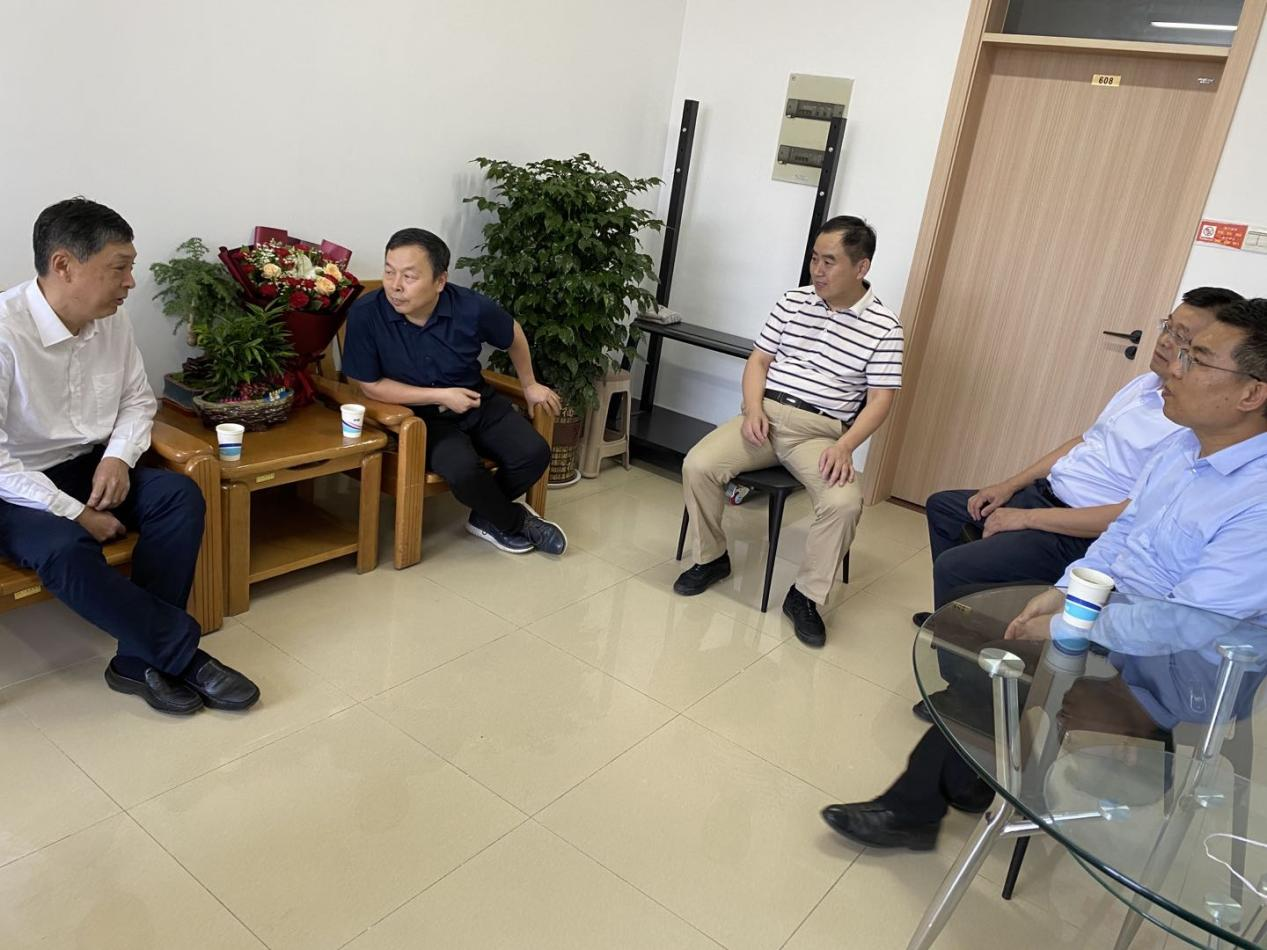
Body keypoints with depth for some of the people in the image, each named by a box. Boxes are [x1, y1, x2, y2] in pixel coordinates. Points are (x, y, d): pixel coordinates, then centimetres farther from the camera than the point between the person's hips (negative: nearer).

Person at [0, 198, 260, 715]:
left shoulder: (113, 321, -4)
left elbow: (138, 401, 10)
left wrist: (118, 457, -10)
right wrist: (73, 513, -24)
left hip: (90, 468, 6)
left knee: (180, 496, -20)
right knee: (65, 548, -34)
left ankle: (140, 660, -16)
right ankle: (184, 654, -19)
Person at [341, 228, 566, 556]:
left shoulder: (472, 308, -17)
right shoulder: (365, 315, -21)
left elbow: (513, 334, 5)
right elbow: (371, 385, -14)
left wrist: (529, 385, 15)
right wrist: (440, 396, -20)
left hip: (479, 403, 3)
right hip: (423, 416, -3)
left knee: (534, 454, -16)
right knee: (463, 469, -30)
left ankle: (487, 517, 11)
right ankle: (514, 521, 1)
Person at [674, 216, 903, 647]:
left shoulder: (884, 327, -2)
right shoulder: (793, 301, 7)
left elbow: (880, 399, -4)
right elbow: (759, 360, 10)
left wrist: (845, 446, -20)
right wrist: (753, 409, -9)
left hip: (820, 432, -2)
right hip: (766, 413, 3)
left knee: (844, 503, -29)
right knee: (697, 465, -20)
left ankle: (805, 596, -6)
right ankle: (711, 557, 6)